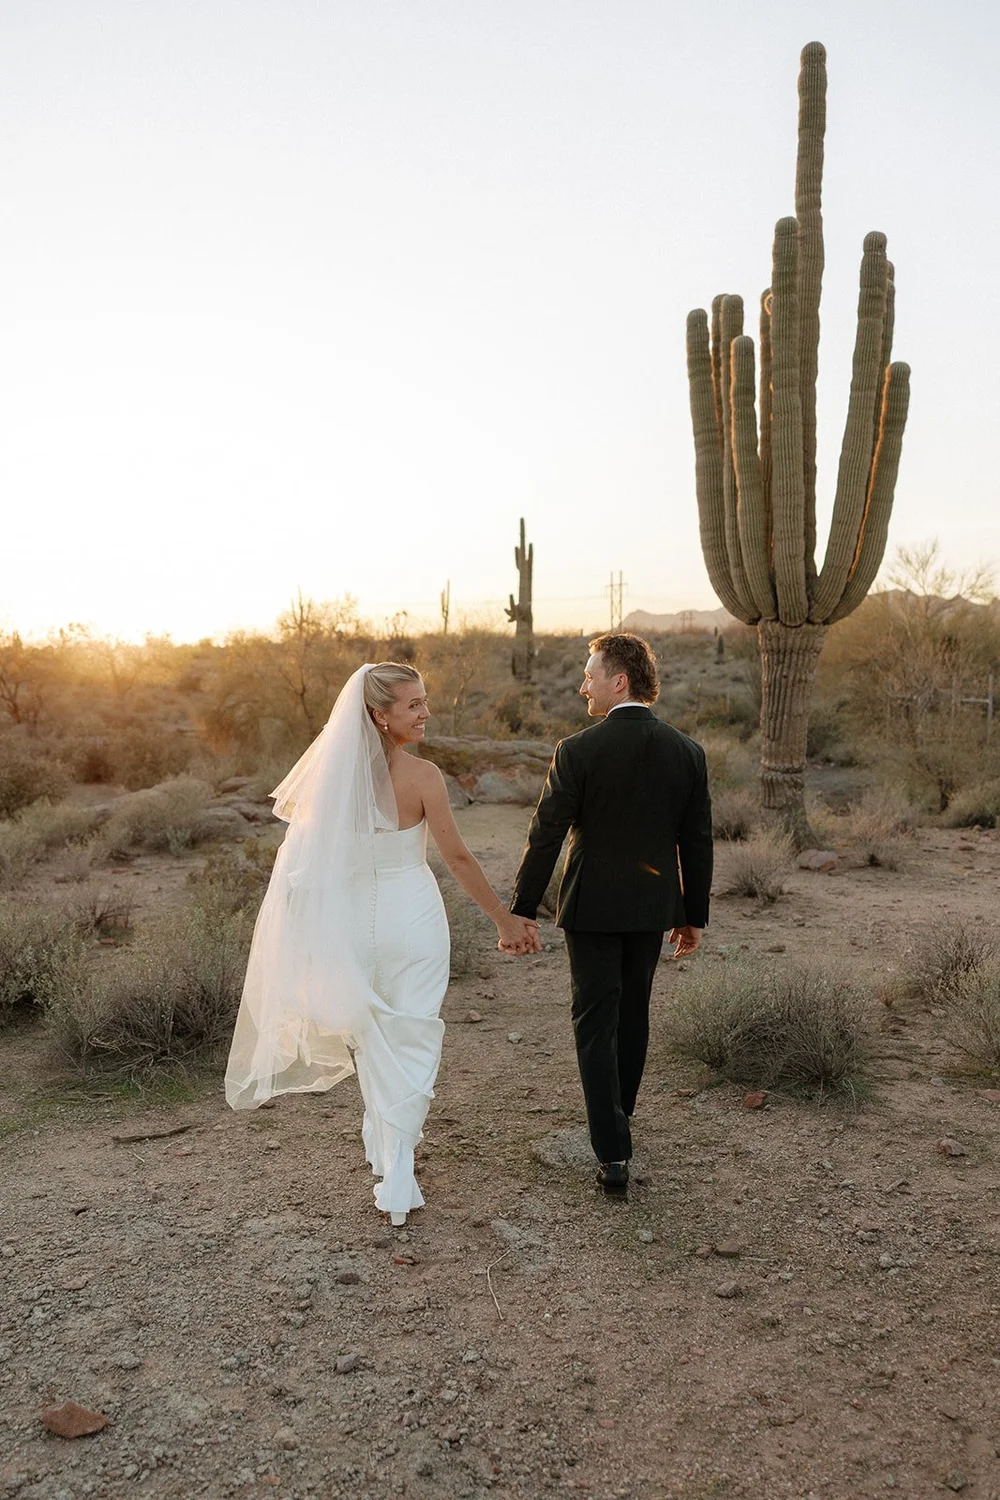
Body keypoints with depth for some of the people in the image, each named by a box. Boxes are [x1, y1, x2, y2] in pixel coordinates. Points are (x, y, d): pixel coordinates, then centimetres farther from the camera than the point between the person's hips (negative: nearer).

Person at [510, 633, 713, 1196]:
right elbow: (698, 842, 2)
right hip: (653, 906, 4)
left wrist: (521, 910, -4)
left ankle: (613, 1153, 4)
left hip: (592, 906, -4)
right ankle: (617, 1124, 37)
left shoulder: (578, 751, -15)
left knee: (596, 1023, 5)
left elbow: (545, 837, -13)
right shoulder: (687, 751, -3)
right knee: (633, 1016, 20)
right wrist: (694, 915, 11)